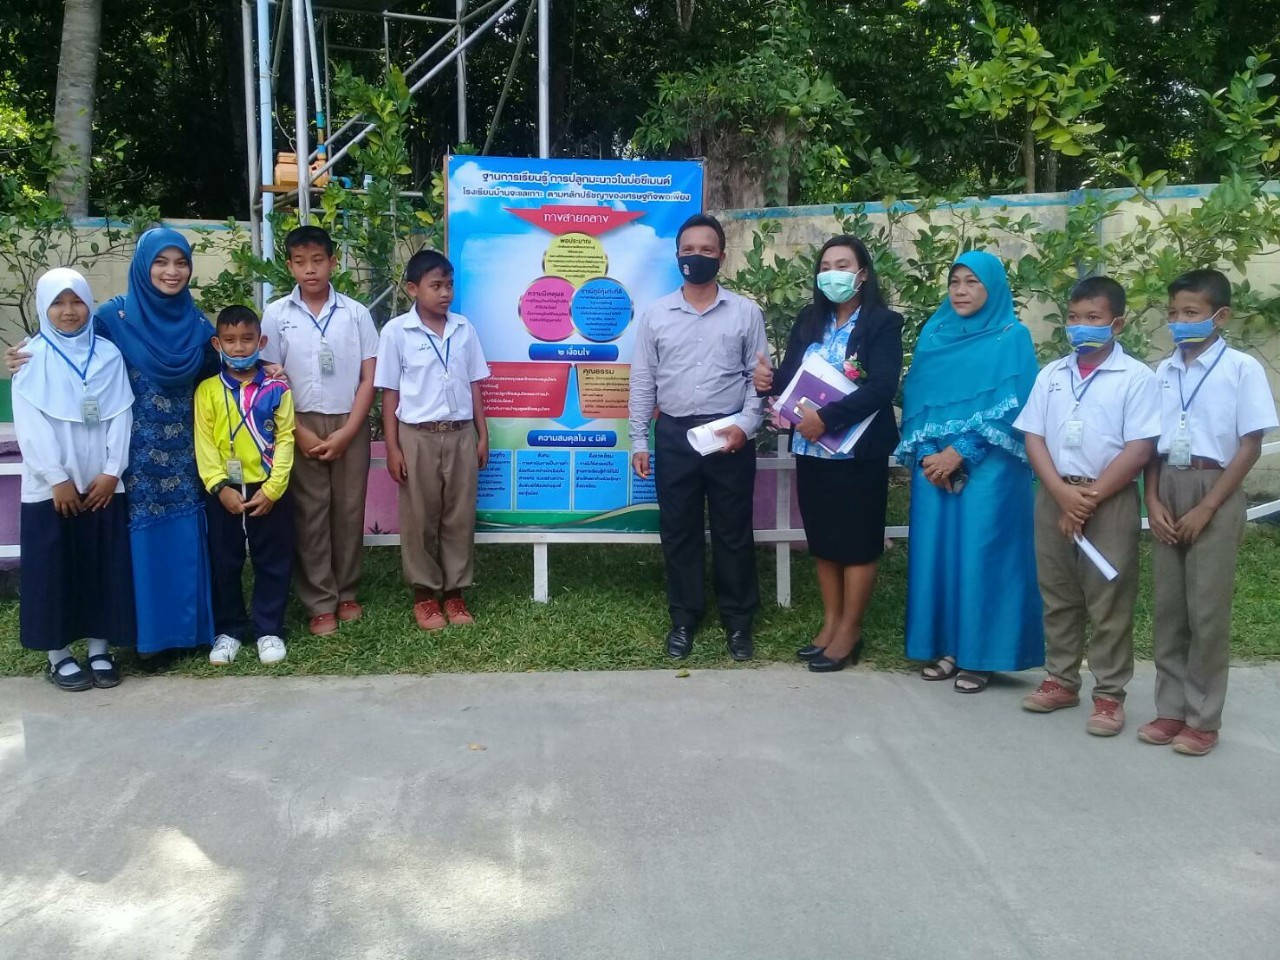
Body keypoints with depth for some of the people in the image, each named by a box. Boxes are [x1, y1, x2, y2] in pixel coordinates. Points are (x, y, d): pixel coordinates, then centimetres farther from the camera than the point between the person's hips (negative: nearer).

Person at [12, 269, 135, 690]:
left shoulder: (108, 354, 4)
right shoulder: (31, 357, -1)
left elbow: (121, 415, 1)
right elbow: (30, 424, -7)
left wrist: (112, 470, -8)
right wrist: (57, 478, -13)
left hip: (102, 483, 2)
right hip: (51, 485, -2)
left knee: (104, 565, 6)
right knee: (54, 567, 4)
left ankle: (100, 649, 18)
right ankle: (58, 655, 16)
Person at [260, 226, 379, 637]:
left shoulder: (355, 313, 0)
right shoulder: (276, 314, 1)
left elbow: (368, 379, -1)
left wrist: (346, 433, -9)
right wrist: (299, 432, -9)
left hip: (350, 425, 0)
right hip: (301, 427, 0)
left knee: (349, 510, 6)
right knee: (310, 513, 2)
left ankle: (347, 594, 20)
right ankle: (320, 603, 10)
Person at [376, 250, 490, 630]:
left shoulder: (464, 328, 4)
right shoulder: (396, 331, -5)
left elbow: (474, 385, 10)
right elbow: (390, 393, -3)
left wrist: (482, 435, 7)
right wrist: (392, 447, -5)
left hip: (461, 434, 3)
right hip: (418, 436, -3)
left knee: (460, 516, 8)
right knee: (420, 518, 6)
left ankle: (455, 592, 19)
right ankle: (425, 594, 19)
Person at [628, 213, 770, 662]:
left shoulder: (745, 312, 2)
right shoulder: (655, 314, 4)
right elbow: (642, 383, 6)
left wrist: (746, 423, -12)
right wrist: (639, 441, 3)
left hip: (730, 435, -1)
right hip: (674, 435, 1)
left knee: (733, 530, 7)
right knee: (678, 531, 9)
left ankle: (737, 619, 21)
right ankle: (684, 617, 23)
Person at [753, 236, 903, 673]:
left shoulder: (883, 323, -6)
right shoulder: (808, 320, 10)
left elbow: (881, 388, -18)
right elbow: (791, 375, 7)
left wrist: (827, 418, -25)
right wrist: (768, 380, -16)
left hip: (858, 451, -5)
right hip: (811, 448, 6)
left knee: (857, 541, 4)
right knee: (823, 539, 13)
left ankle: (849, 632, 15)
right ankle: (830, 624, 25)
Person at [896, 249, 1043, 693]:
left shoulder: (1013, 337, -1)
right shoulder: (932, 335, 12)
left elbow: (1012, 407, -8)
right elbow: (915, 399, 8)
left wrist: (961, 453, -15)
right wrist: (926, 454, -6)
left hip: (987, 469, -4)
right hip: (933, 466, 4)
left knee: (980, 554, -3)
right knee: (936, 552, 5)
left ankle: (980, 655, 6)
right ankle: (945, 647, 16)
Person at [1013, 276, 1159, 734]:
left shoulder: (1136, 377, -5)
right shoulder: (1051, 375, 9)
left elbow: (1140, 448, -11)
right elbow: (1033, 437, 4)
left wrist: (1090, 498, -13)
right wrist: (1062, 492, -10)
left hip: (1112, 501, -4)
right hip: (1054, 497, 5)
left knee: (1109, 601, 1)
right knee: (1057, 595, 12)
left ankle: (1109, 694, 10)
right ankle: (1061, 680, 25)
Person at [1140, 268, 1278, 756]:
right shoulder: (1163, 371, 9)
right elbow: (1151, 442, 9)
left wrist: (1206, 508, -13)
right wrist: (1153, 501, -3)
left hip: (1215, 493, -5)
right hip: (1168, 491, 5)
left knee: (1207, 611, -1)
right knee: (1167, 607, 8)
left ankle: (1203, 720, 10)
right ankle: (1170, 709, 18)